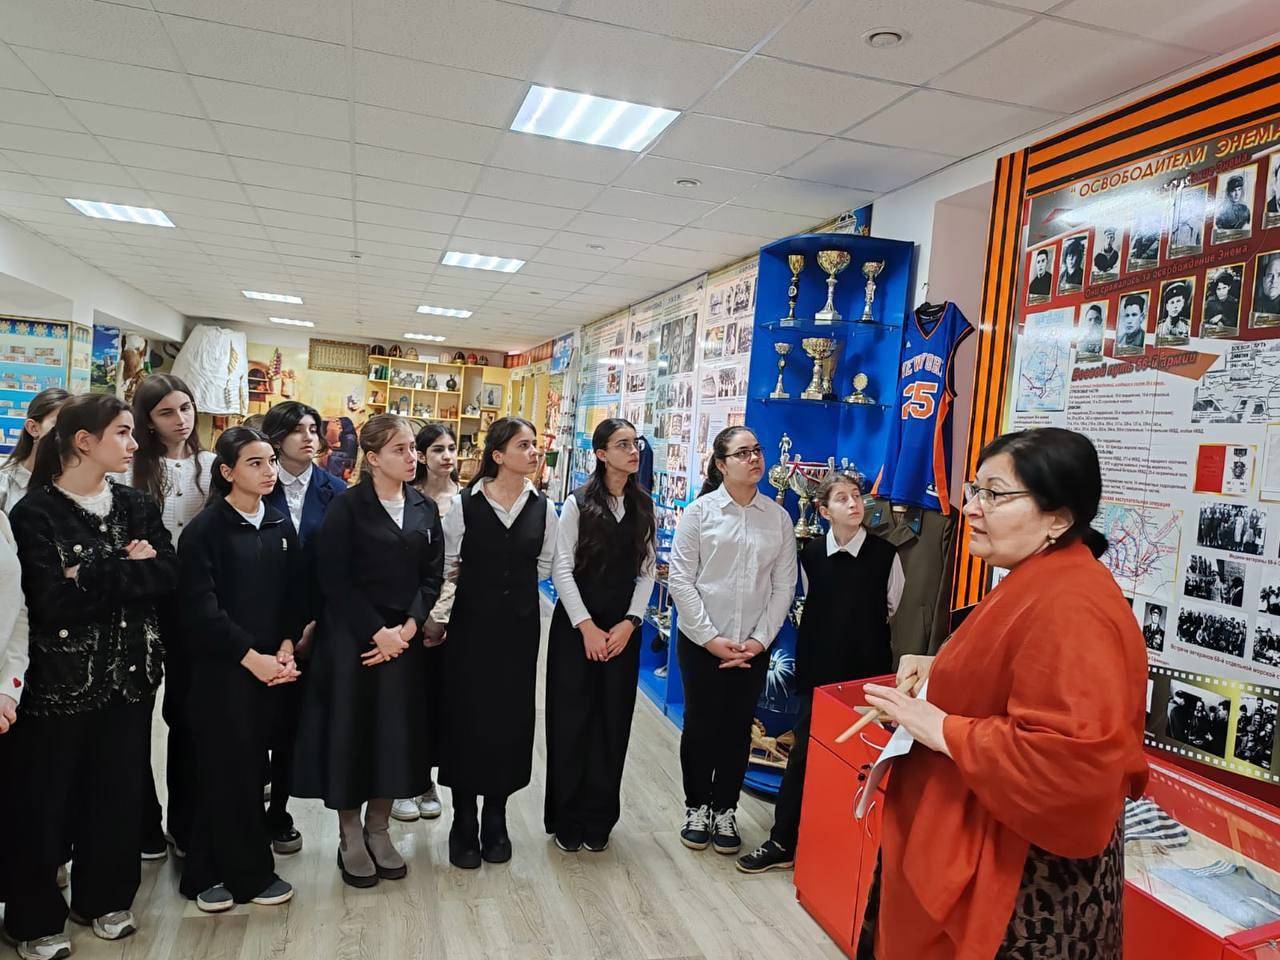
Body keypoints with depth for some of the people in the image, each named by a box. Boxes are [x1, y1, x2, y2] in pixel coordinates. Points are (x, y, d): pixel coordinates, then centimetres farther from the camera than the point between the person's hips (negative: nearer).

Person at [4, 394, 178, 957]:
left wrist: (93, 575, -16)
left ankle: (103, 897, 34)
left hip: (130, 673, 4)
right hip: (60, 677, -4)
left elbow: (167, 579, -6)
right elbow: (54, 602, -19)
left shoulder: (136, 506, 5)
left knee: (119, 789, 13)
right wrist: (127, 570, -14)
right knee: (46, 798, 9)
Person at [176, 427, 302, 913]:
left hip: (270, 665, 4)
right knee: (225, 768, 4)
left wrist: (285, 648, -6)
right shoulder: (205, 530, -8)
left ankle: (244, 868, 24)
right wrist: (251, 657, -15)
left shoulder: (280, 526, 7)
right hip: (219, 668, -4)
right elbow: (201, 609, -13)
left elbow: (293, 596, 8)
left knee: (251, 766, 9)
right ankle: (231, 872, 20)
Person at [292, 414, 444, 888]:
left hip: (405, 639, 4)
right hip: (352, 637, -4)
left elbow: (432, 576, 3)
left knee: (397, 733, 9)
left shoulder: (425, 509, 6)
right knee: (351, 731, 4)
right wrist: (377, 632, -14)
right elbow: (335, 580, -12)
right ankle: (350, 836, 22)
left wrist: (406, 628, -9)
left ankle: (378, 830, 26)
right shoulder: (347, 506, -8)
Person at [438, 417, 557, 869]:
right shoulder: (464, 504, -9)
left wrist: (512, 583, 4)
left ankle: (496, 819, 26)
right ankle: (464, 822, 21)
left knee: (511, 717, 9)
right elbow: (447, 566, -1)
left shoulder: (542, 508, 0)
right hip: (472, 624, -2)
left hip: (519, 626, 3)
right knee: (467, 717, 5)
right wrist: (482, 582, 2)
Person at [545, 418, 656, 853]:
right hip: (575, 626, -3)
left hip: (623, 630, 3)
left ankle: (599, 819, 23)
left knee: (612, 722, 7)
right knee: (570, 720, 4)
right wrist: (586, 626, -13)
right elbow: (562, 568, -7)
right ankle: (566, 819, 20)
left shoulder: (643, 507, 7)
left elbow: (647, 570, 5)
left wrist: (630, 622, -7)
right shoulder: (578, 503, -4)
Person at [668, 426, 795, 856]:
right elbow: (680, 579, -8)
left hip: (753, 647, 2)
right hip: (702, 642, -2)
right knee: (700, 725, 9)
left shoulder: (778, 517, 3)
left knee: (738, 728, 12)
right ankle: (697, 807, 29)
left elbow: (784, 585, 3)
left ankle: (725, 810, 30)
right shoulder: (700, 511, -5)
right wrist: (710, 638, -11)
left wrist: (760, 639, -6)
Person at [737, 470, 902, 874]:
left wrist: (865, 639, 9)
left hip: (867, 673, -2)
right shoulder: (811, 554, 0)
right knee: (802, 754, 6)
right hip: (819, 671, 2)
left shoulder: (884, 553, -7)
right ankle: (783, 842, 17)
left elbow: (893, 610, 4)